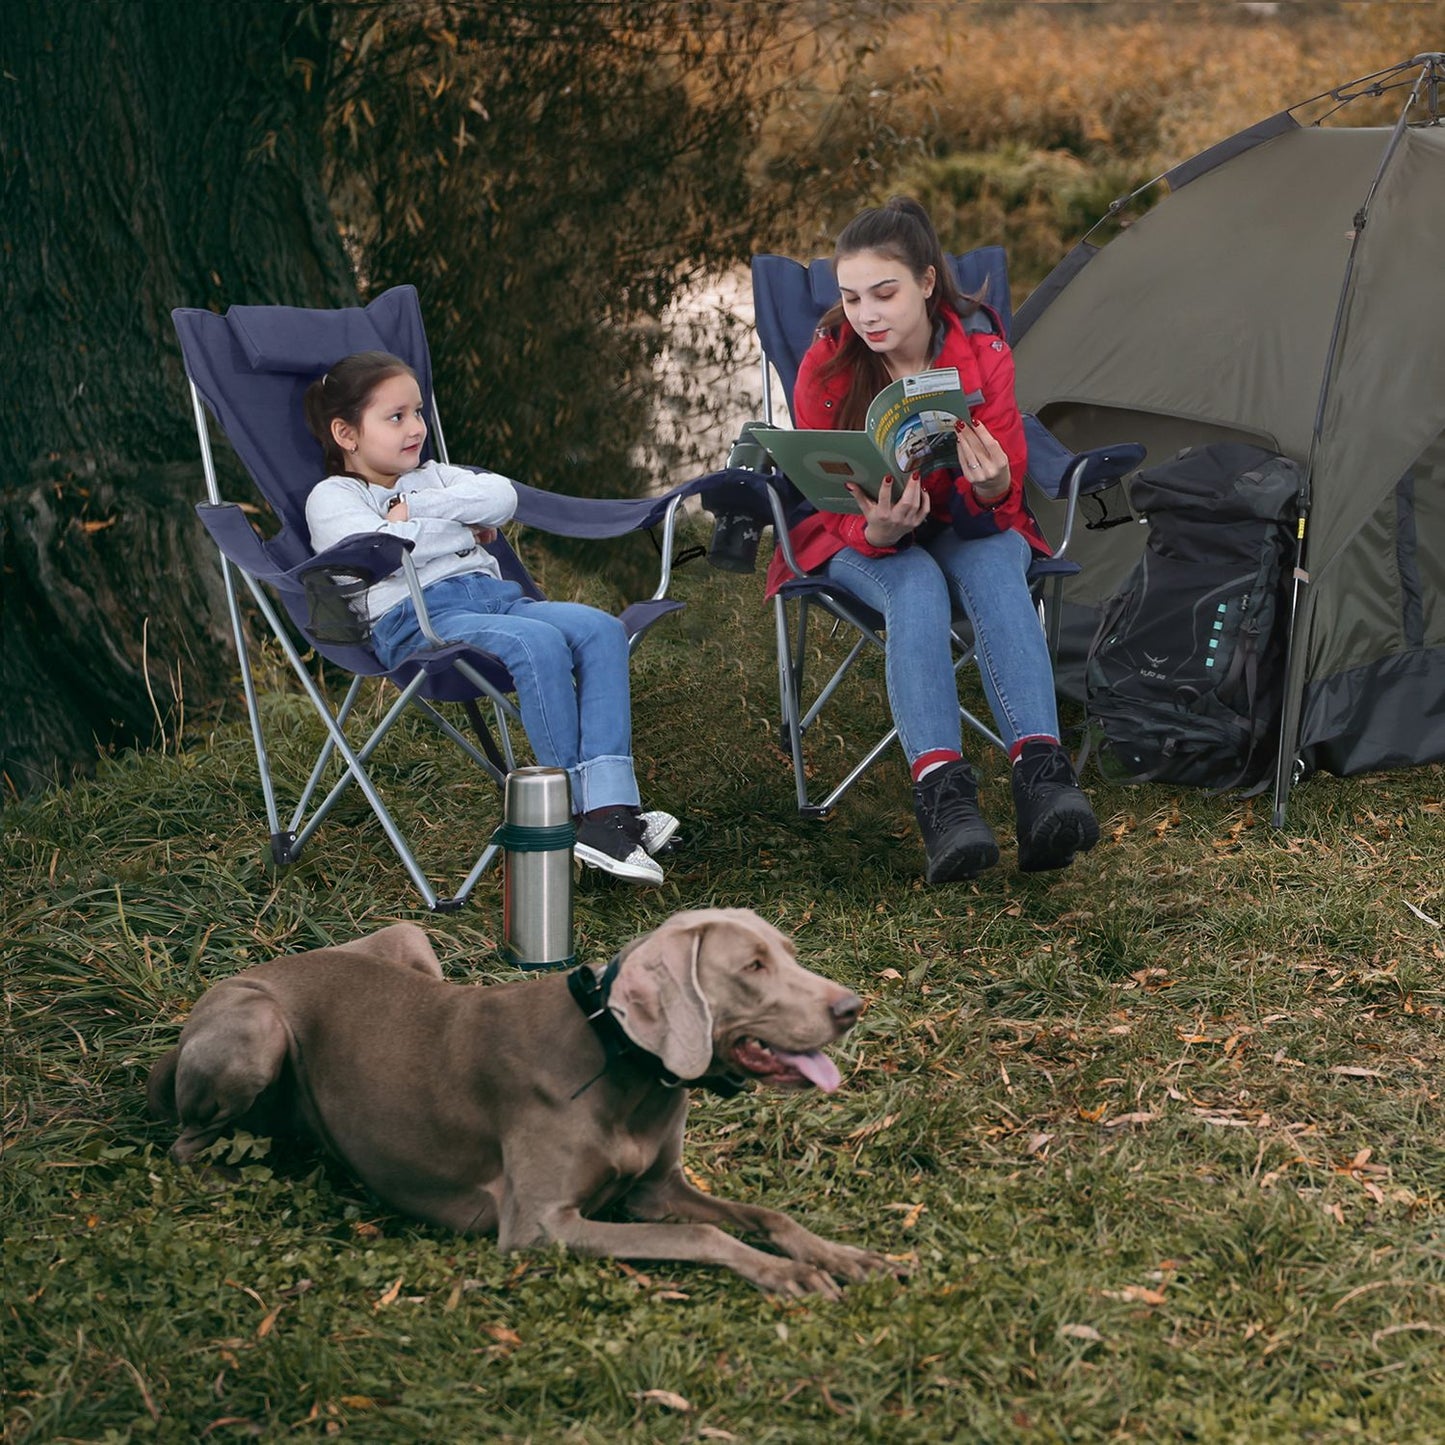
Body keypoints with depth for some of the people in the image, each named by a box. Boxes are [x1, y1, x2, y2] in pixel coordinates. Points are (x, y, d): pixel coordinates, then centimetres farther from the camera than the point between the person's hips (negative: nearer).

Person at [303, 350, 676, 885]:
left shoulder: (432, 477, 32)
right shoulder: (331, 498, 12)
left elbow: (500, 496, 12)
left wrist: (415, 509, 3)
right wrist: (462, 525, 5)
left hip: (494, 594, 7)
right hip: (419, 618, -7)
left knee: (601, 629, -21)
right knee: (538, 643, -34)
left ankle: (612, 806, -34)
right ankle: (583, 809, -28)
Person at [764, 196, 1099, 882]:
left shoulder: (982, 349, -15)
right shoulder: (826, 367, -17)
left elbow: (1002, 495, -13)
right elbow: (830, 497, -12)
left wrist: (994, 489, -39)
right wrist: (876, 531, -36)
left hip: (969, 524, 1)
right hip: (858, 536, -1)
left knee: (993, 569, -34)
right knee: (916, 588, -35)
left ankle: (1041, 774, -48)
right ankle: (941, 791, -49)